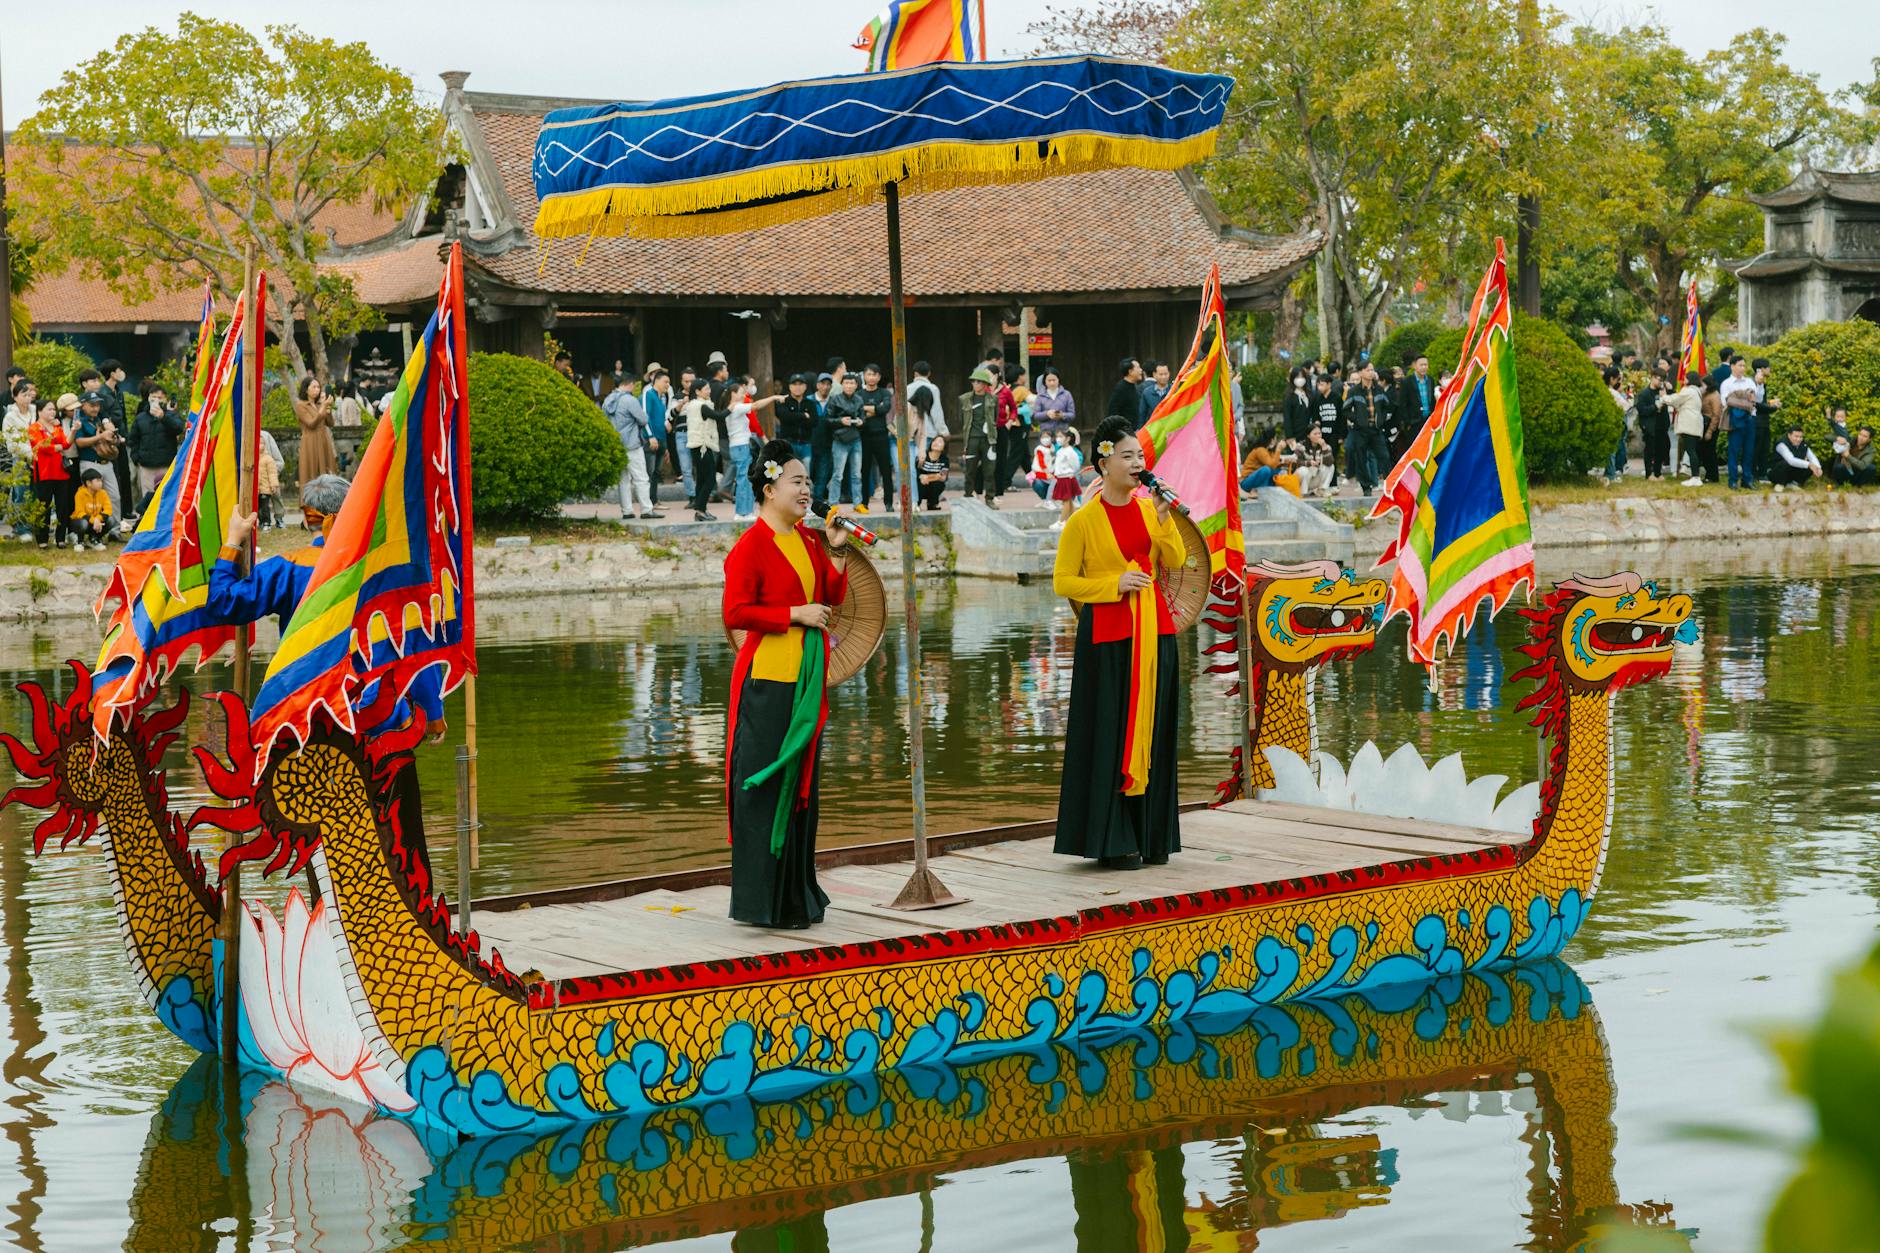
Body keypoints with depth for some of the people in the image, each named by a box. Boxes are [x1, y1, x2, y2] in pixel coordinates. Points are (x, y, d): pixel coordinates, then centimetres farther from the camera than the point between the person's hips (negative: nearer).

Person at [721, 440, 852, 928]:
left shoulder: (807, 539, 11)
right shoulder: (751, 545, -12)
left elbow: (832, 597, 17)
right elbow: (735, 614, -17)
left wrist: (837, 551, 3)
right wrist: (795, 614, -17)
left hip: (805, 676, 8)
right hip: (767, 677, -8)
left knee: (799, 781, 13)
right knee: (765, 784, -3)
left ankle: (795, 895, 22)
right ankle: (764, 901, 3)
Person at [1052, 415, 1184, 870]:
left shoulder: (1150, 509, 8)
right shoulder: (1083, 520, -5)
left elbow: (1176, 561, 1)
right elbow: (1062, 580, -4)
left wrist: (1163, 518, -13)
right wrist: (1114, 584, -13)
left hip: (1154, 632, 5)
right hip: (1107, 633, -5)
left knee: (1152, 732, 6)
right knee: (1110, 733, -3)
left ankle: (1151, 837, 12)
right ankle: (1112, 842, 2)